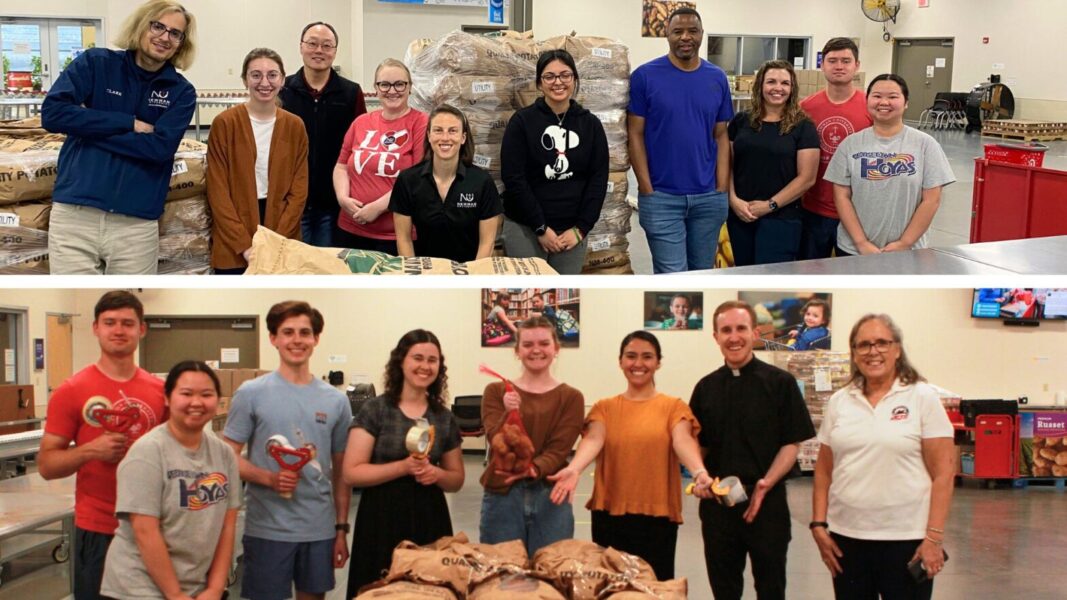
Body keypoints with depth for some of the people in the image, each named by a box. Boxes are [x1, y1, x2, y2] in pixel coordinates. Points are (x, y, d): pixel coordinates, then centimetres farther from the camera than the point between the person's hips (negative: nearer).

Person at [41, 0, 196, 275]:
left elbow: (160, 147, -9)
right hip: (75, 214, -1)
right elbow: (52, 113, -9)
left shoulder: (181, 92, 6)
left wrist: (88, 126, -8)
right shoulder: (95, 63, 5)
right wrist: (128, 123, -8)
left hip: (137, 224, 1)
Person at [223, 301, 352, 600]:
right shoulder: (251, 394, -2)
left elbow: (341, 472, 11)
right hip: (267, 529, -3)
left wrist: (342, 529, 7)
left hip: (320, 530, 3)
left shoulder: (336, 401, 7)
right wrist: (269, 478, -20)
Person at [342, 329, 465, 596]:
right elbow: (352, 473, -9)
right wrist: (403, 467, -20)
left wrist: (437, 474, -7)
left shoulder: (444, 417, 8)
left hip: (429, 519, 3)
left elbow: (457, 479, 15)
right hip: (382, 519, -3)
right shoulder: (375, 410, -4)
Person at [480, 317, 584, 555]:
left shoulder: (571, 397, 4)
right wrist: (509, 413, -26)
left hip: (551, 498, 0)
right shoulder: (496, 391, 5)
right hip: (502, 497, 0)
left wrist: (533, 469, -25)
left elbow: (558, 449, -5)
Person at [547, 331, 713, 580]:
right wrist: (574, 469, -31)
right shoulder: (605, 407, 8)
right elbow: (593, 440, -10)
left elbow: (683, 441, -13)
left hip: (658, 515, -1)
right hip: (610, 514, 1)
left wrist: (699, 472, -34)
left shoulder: (673, 406, 5)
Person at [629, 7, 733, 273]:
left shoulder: (717, 79, 6)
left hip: (709, 197, 4)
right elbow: (635, 135, -4)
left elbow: (721, 136, 9)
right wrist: (647, 190, -9)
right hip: (661, 197, -4)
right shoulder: (645, 76, -4)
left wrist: (722, 189, 0)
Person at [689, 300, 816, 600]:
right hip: (717, 502, 3)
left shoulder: (780, 383, -3)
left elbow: (792, 444, -5)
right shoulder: (706, 388, 8)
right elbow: (698, 444, 13)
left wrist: (766, 483, -19)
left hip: (766, 501, -3)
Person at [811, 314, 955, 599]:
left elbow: (943, 473, -6)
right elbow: (823, 471, 12)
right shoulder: (839, 402, 8)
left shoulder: (923, 398, -2)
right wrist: (818, 525, 3)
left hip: (906, 539, -3)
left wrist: (934, 537, -11)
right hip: (846, 537, 3)